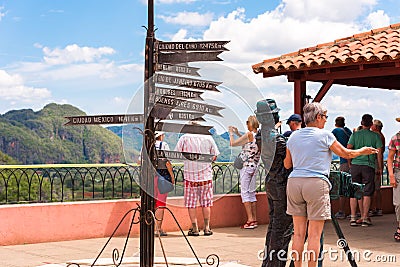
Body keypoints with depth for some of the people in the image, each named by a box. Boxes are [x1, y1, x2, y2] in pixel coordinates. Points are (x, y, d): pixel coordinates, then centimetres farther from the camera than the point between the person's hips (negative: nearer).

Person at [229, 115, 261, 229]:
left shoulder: (249, 134, -15)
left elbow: (232, 143, -10)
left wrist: (231, 133, 6)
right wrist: (238, 133, 26)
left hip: (247, 166, -8)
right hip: (255, 167, 8)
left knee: (245, 192, -3)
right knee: (252, 192, 13)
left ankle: (250, 220, -6)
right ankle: (254, 219, 14)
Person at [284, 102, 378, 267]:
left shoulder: (293, 137, 12)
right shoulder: (324, 135, -2)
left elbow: (287, 164, 18)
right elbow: (346, 154, 7)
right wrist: (363, 151, 25)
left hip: (294, 182, 5)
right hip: (316, 184, -5)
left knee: (298, 233, 8)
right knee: (314, 234, -1)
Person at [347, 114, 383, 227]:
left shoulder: (355, 134, 6)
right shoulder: (375, 136, 3)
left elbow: (348, 148, -1)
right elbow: (379, 152, 0)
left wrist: (350, 162, 12)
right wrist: (379, 168, 8)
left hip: (355, 165, 2)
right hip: (368, 166, -2)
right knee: (367, 193, 3)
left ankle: (353, 218, 5)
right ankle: (365, 218, 3)